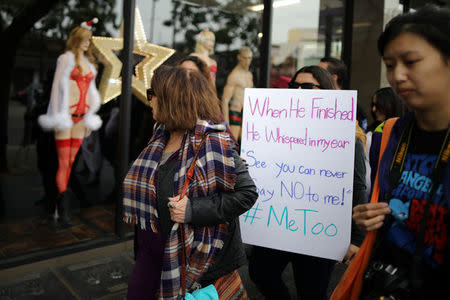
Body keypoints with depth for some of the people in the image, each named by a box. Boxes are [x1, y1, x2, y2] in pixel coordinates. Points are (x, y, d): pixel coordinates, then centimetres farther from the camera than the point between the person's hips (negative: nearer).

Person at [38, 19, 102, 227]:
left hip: (82, 116, 6)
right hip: (66, 115, -6)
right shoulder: (66, 58, 0)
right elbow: (56, 85, -5)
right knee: (63, 163, -6)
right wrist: (55, 115, -10)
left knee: (71, 162, 6)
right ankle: (63, 209, -5)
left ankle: (60, 205, 14)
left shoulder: (88, 61, 18)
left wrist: (90, 117, 18)